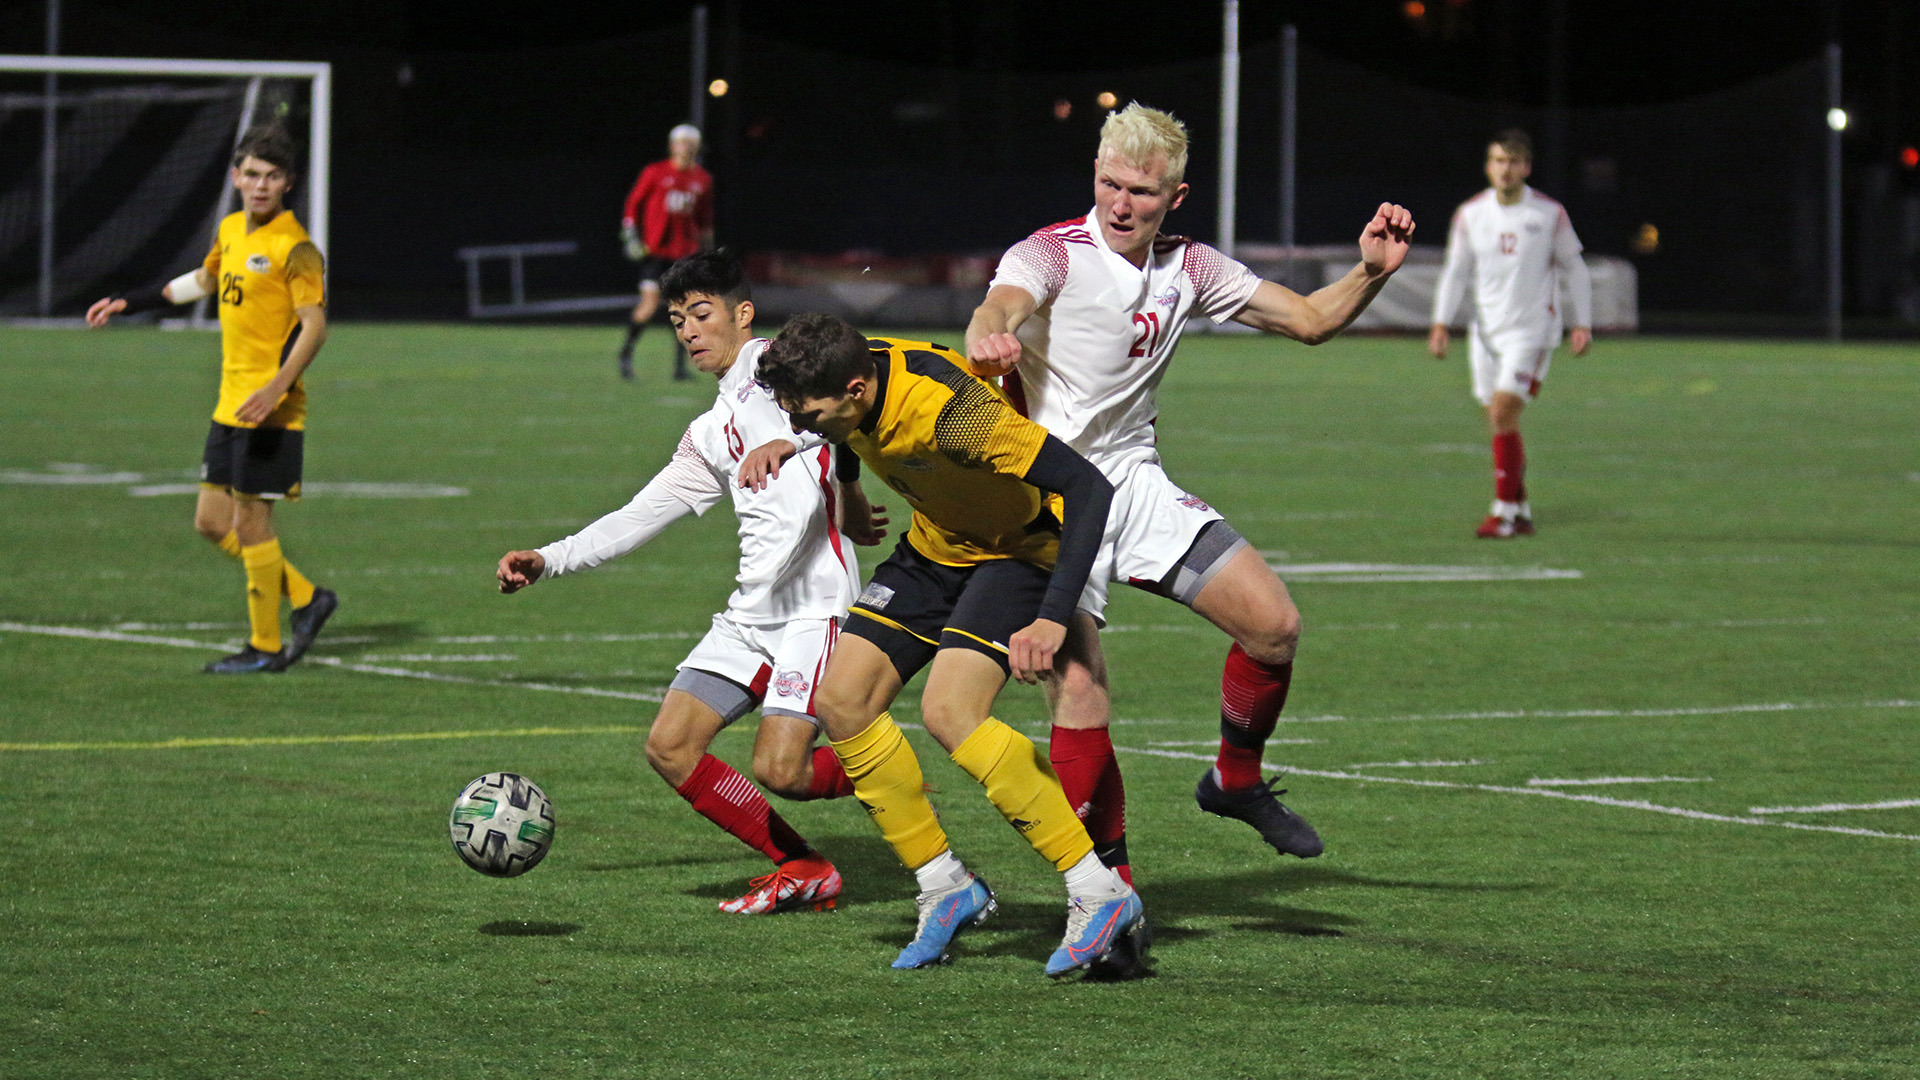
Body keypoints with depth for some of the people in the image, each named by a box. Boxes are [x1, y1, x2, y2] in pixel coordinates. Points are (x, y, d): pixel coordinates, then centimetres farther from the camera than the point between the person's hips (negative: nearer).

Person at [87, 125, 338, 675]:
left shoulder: (294, 248, -13)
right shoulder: (231, 230, 11)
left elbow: (313, 325, -19)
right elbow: (204, 280, 31)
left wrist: (275, 390, -31)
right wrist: (128, 303, 35)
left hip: (269, 407, -8)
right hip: (231, 402, 8)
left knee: (251, 521, -4)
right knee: (212, 520, 10)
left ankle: (265, 646, 7)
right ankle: (306, 598, 20)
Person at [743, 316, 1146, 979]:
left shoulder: (945, 409, -36)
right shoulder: (847, 372, -13)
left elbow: (1088, 485, -36)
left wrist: (1052, 618, -42)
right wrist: (784, 446, -4)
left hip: (1018, 548, -8)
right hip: (936, 547, 8)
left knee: (949, 713, -26)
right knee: (842, 701, -3)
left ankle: (1098, 894, -20)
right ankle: (946, 888, 9)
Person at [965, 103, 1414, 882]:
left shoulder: (1187, 268, 5)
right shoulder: (1053, 255, -13)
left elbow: (1309, 320, 11)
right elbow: (999, 307, -35)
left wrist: (1370, 273, -9)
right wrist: (988, 341, -60)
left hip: (1135, 480, 6)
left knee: (1274, 624, -4)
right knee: (1078, 686, -17)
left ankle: (1236, 781, 22)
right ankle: (1112, 882, -5)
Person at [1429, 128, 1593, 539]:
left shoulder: (1550, 215, -3)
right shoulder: (1469, 215, 4)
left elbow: (1574, 270, 5)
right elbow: (1455, 272, 8)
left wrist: (1583, 324, 0)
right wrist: (1440, 323, -2)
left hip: (1532, 331, -4)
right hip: (1487, 333, 4)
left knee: (1502, 413, -17)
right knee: (1501, 424, 6)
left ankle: (1504, 512, -12)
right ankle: (1522, 511, 18)